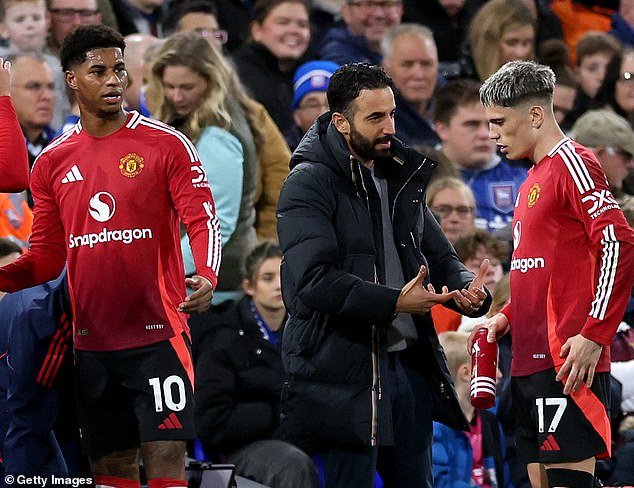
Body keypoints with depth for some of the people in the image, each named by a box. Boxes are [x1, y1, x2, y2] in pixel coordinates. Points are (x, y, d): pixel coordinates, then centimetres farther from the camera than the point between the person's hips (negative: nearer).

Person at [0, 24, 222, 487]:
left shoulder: (167, 144, -2)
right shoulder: (53, 162, 10)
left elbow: (203, 221, -7)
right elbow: (47, 255, 14)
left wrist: (206, 278, -27)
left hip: (157, 334, -4)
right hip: (91, 341, 4)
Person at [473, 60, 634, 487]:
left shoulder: (572, 164, -8)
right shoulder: (536, 177, 20)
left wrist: (594, 336, -21)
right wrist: (507, 317, 15)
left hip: (568, 362, -10)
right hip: (530, 361, 10)